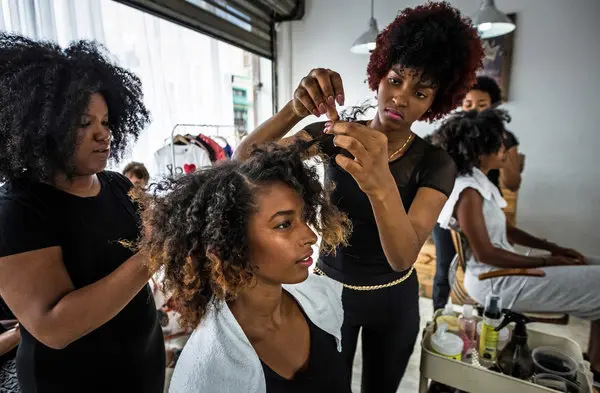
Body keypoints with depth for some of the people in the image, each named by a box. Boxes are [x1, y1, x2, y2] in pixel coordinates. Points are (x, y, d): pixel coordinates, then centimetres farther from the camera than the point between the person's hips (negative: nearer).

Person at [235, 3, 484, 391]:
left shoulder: (436, 164, -16)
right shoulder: (337, 135, -13)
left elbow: (403, 257, -31)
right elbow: (246, 159, -21)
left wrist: (381, 185, -50)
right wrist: (294, 110, -38)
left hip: (393, 299, 0)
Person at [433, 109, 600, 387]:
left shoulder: (479, 182, 9)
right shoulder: (468, 191, -22)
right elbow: (485, 253, -22)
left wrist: (553, 248, 7)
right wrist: (549, 263, -14)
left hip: (505, 267, 10)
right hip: (496, 280, -10)